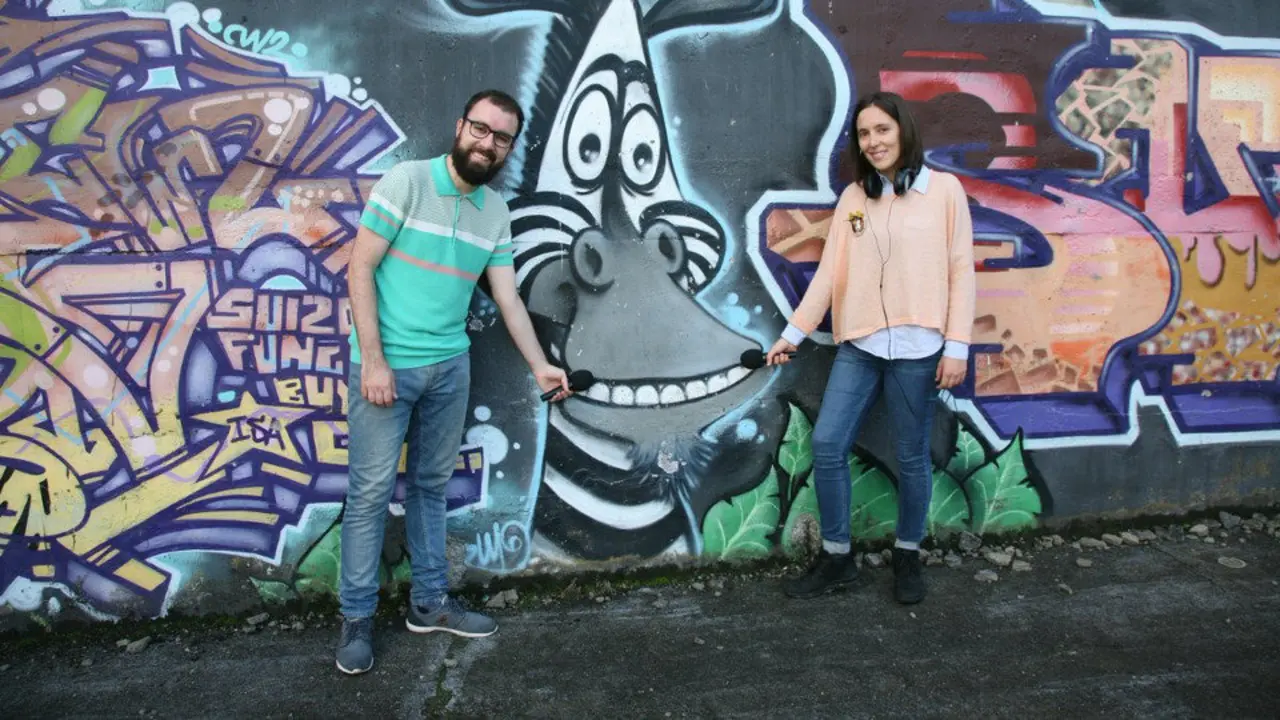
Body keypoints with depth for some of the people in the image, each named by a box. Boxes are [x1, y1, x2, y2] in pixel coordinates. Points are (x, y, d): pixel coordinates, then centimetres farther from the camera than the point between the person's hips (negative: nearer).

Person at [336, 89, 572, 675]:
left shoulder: (496, 211, 8)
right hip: (387, 363, -5)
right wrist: (373, 360, -16)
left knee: (431, 486, 15)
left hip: (450, 367, 5)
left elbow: (508, 298, 10)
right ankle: (357, 618, 15)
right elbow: (361, 268, -11)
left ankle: (429, 603, 27)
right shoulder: (407, 181, -9)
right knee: (371, 490, 1)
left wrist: (539, 366, 3)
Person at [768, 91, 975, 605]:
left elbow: (960, 271, -2)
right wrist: (794, 332, 3)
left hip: (917, 348, -3)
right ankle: (836, 556, 15)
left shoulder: (944, 190, 0)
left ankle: (908, 557, 26)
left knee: (912, 456, 6)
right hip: (858, 345, 4)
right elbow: (830, 271, 8)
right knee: (827, 445, -1)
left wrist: (957, 346, -8)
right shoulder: (853, 196, 10)